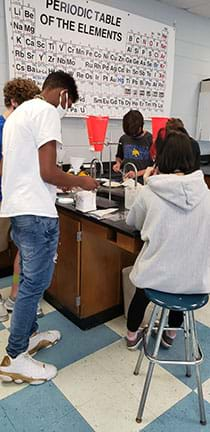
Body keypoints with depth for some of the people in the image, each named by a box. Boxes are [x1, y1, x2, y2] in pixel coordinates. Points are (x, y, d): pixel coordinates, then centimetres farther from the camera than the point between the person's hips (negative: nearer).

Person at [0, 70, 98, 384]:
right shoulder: (47, 112, -9)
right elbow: (48, 171, -17)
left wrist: (61, 184, 23)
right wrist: (80, 182, -1)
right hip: (36, 212, -10)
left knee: (30, 279, 19)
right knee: (35, 283, 0)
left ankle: (29, 335, 34)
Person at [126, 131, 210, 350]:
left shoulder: (149, 192, -15)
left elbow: (132, 222, 5)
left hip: (158, 276, -2)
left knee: (143, 286, 34)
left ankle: (132, 335, 49)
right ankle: (171, 333, 52)